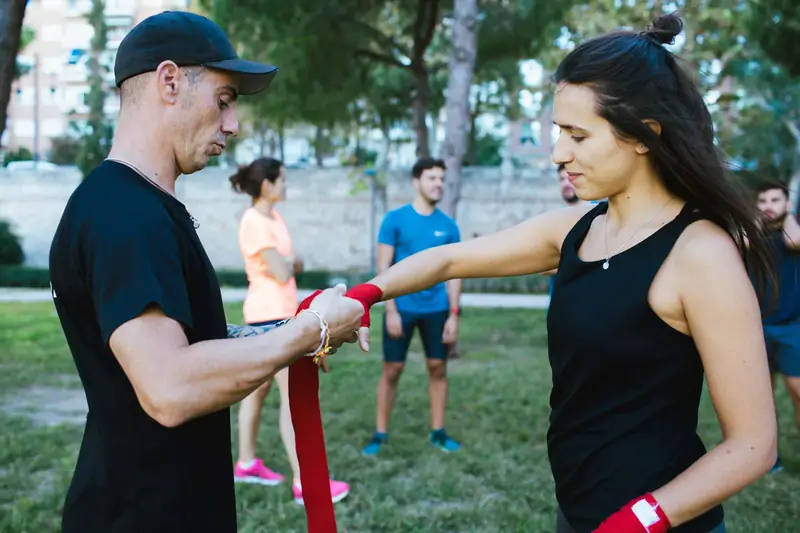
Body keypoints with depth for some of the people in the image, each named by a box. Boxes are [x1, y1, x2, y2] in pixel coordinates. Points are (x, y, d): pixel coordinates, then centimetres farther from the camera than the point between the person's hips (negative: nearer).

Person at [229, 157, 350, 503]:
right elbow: (282, 273, -22)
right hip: (270, 315, -10)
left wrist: (288, 263, -8)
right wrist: (287, 263, -3)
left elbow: (293, 265, 12)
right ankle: (303, 482, -7)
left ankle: (246, 463, 29)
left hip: (280, 313, 10)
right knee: (294, 394, -10)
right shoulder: (255, 223, -19)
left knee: (259, 386, 17)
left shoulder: (273, 216, 11)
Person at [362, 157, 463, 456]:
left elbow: (454, 273, 6)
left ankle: (438, 432, 20)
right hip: (402, 308, -3)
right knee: (392, 370, 2)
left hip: (436, 309, 3)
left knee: (438, 368, 8)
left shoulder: (448, 226, 4)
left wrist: (453, 314, 0)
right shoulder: (395, 219, -5)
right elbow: (383, 268, -6)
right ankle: (380, 434, 13)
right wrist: (391, 311, -12)